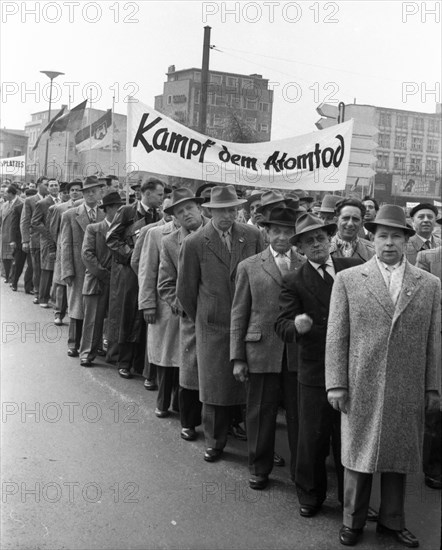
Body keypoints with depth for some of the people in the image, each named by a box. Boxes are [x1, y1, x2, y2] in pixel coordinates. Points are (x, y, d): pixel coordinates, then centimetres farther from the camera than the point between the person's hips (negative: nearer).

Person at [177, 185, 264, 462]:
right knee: (215, 385, 5)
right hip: (214, 325, -1)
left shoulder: (253, 236, 1)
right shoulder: (194, 243, -4)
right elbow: (185, 290, 5)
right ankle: (215, 442, 21)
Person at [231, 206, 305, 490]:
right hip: (261, 352, 0)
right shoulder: (249, 267, 6)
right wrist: (237, 357, 1)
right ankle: (259, 469, 27)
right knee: (260, 414, 9)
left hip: (299, 352, 0)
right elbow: (239, 314, 4)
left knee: (299, 415, 7)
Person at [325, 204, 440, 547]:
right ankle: (353, 522, 26)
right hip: (361, 389, -1)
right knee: (358, 456, 9)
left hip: (408, 393, 2)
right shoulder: (348, 280, 0)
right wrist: (336, 384, -5)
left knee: (399, 457, 12)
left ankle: (392, 522, 31)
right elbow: (336, 336, -1)